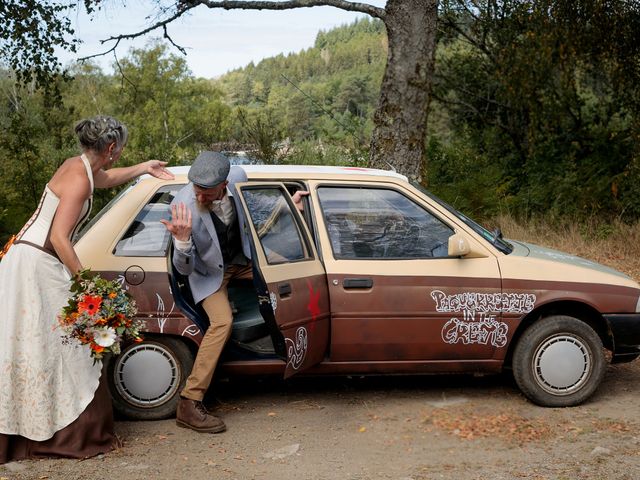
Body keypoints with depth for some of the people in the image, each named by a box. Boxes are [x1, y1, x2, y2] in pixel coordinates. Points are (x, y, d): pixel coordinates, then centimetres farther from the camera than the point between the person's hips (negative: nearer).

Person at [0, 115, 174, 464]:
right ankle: (73, 434, 6)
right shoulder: (79, 179, -18)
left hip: (32, 260, 9)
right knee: (63, 346, -3)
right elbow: (59, 238, -23)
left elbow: (106, 179, 35)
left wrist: (144, 168, 45)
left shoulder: (79, 166, 10)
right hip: (38, 265, -9)